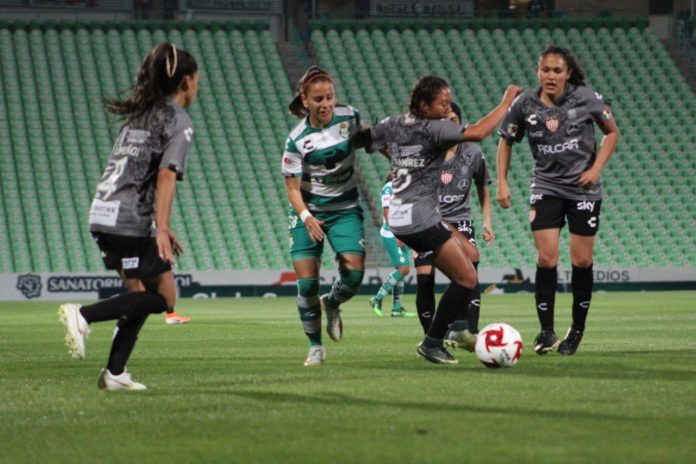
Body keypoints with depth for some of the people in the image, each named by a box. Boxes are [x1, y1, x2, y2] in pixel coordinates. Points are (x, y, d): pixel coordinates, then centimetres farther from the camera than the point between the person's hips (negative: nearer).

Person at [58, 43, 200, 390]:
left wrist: (158, 226, 27)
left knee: (142, 295, 16)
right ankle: (84, 315, -14)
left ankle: (115, 373, 9)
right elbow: (166, 175, -17)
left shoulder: (140, 114, 21)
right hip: (130, 221, -9)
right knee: (165, 296, -2)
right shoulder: (178, 122, -5)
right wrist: (161, 229, -21)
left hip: (103, 215, 9)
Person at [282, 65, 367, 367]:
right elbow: (292, 187, -13)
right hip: (308, 210, -2)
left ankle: (332, 304, 18)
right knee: (307, 282, -7)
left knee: (354, 271, -16)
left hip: (345, 208, 2)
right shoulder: (298, 139, -15)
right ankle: (315, 347, 11)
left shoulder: (350, 117, -9)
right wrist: (306, 217, -28)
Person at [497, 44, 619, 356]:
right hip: (546, 187, 0)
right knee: (546, 258, -11)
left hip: (583, 187, 0)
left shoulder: (586, 98, -9)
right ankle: (546, 331, -3)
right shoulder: (525, 105, -7)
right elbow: (506, 141, 8)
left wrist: (596, 168, -9)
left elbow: (611, 132, 4)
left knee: (581, 260, 1)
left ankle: (577, 330, 16)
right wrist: (502, 183, 0)